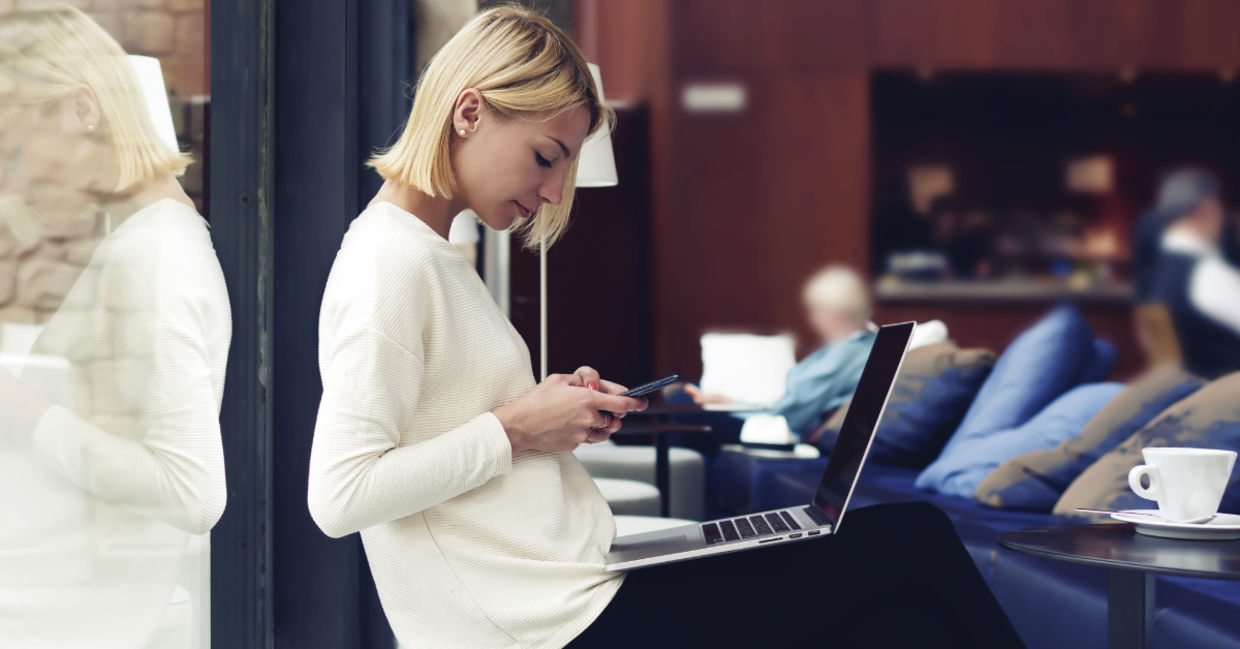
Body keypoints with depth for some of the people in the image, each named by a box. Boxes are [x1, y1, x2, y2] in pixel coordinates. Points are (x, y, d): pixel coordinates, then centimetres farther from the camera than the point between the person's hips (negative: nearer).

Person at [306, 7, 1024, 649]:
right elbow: (339, 497, -21)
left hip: (585, 582, 10)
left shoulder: (433, 255, 16)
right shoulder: (389, 265, -14)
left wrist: (552, 407, 4)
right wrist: (514, 429, -15)